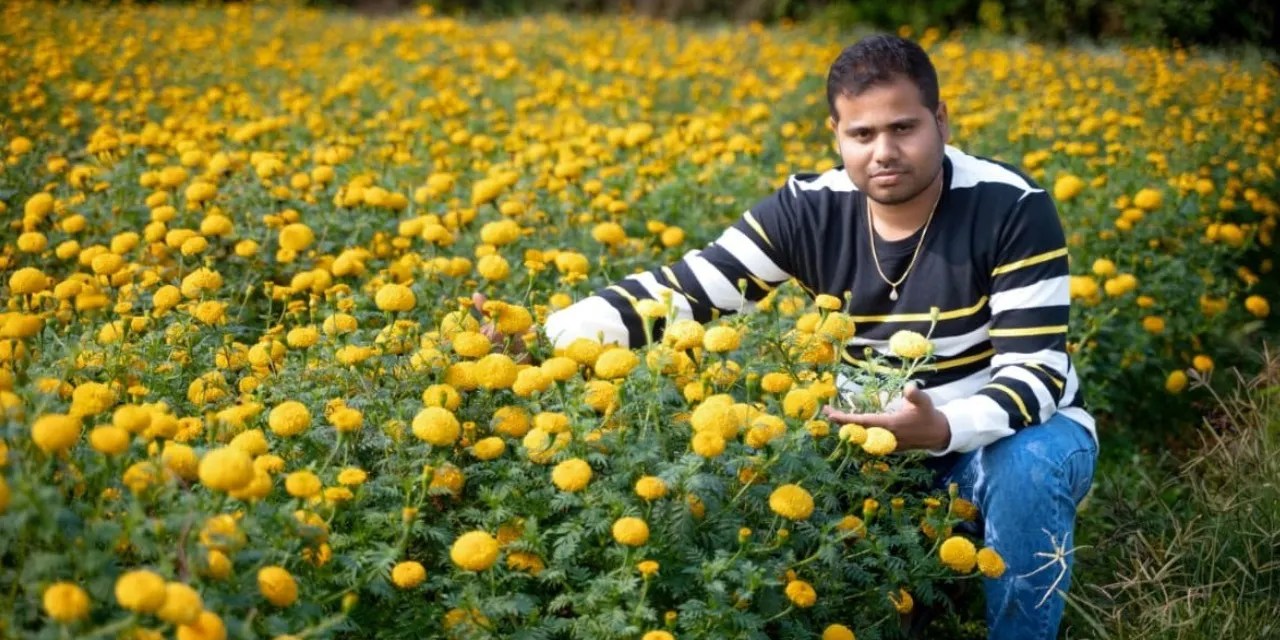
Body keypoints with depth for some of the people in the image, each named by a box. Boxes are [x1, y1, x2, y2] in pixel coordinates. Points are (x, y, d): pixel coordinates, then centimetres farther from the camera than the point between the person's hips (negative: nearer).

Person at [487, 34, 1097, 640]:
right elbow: (686, 288, -17)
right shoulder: (810, 211, -13)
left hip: (1018, 429, -3)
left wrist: (944, 428, -45)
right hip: (880, 434, 3)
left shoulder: (1012, 208, -22)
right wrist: (549, 332, -31)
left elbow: (1036, 373, -25)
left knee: (1028, 468, -37)